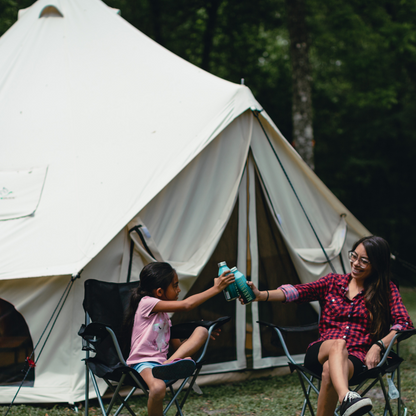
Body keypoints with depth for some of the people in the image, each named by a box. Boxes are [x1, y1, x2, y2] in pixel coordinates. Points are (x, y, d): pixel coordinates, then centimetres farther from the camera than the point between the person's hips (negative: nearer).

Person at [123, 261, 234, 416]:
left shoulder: (163, 314, 23)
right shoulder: (146, 302, -6)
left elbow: (175, 345, 23)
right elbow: (186, 305, -14)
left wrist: (197, 339, 8)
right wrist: (216, 288, -9)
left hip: (161, 360, 8)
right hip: (143, 361, -8)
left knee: (201, 331, -8)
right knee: (158, 388, -43)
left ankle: (169, 365, -30)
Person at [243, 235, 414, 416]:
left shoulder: (386, 290, 13)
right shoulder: (333, 282, 17)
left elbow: (404, 323, 2)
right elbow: (298, 291, 3)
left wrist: (379, 345, -15)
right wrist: (261, 295, -15)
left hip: (355, 360, -1)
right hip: (321, 352, 1)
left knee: (330, 369, -38)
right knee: (338, 344, -38)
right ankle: (346, 399, -66)